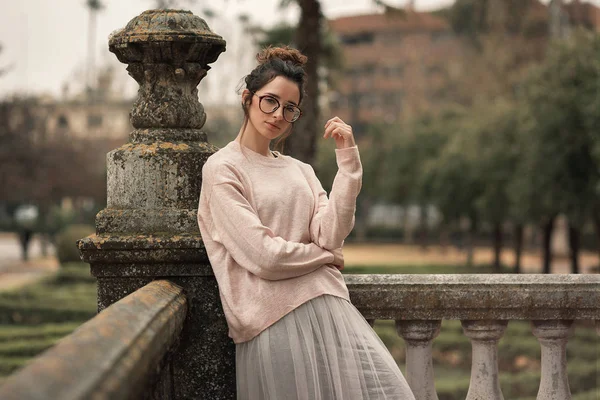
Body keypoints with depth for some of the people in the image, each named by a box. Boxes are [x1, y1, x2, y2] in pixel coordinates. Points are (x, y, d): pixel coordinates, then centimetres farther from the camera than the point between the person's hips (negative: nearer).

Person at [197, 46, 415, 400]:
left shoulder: (300, 171, 18)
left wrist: (348, 158, -3)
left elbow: (331, 235, -1)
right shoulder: (222, 169, -1)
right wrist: (327, 256, 4)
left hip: (328, 307, 5)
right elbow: (264, 256, -11)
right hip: (276, 317, -5)